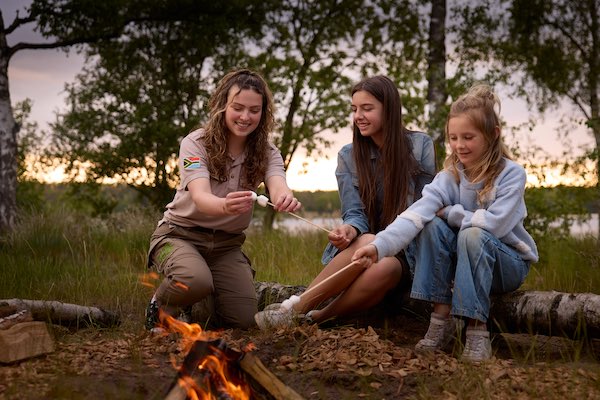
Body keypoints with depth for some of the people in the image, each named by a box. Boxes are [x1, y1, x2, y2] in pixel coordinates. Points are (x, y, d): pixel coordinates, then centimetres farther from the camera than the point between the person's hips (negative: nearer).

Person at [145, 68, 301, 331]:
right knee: (196, 281, -35)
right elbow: (200, 197, -31)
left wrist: (285, 199, -52)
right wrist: (225, 206, -56)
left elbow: (278, 186, -25)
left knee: (244, 319, -10)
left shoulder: (266, 153, -4)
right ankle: (161, 308, -1)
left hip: (226, 244, 4)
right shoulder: (195, 143, -15)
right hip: (181, 234, -4)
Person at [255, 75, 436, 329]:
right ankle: (296, 311, -31)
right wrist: (350, 229, -28)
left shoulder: (420, 146, 0)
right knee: (367, 244, -37)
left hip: (403, 252, -1)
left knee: (385, 267, -38)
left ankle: (317, 318, -25)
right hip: (357, 245, 1)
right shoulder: (349, 156, 5)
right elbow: (354, 213, -4)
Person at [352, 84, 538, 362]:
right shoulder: (449, 177, -8)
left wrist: (450, 213, -17)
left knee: (472, 236, -34)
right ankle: (442, 317, -18)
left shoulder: (511, 174, -16)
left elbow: (495, 223, -30)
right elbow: (416, 214, -25)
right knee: (431, 227, -24)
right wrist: (380, 245, -41)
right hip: (461, 262, 3)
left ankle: (476, 329, -27)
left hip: (508, 263, -3)